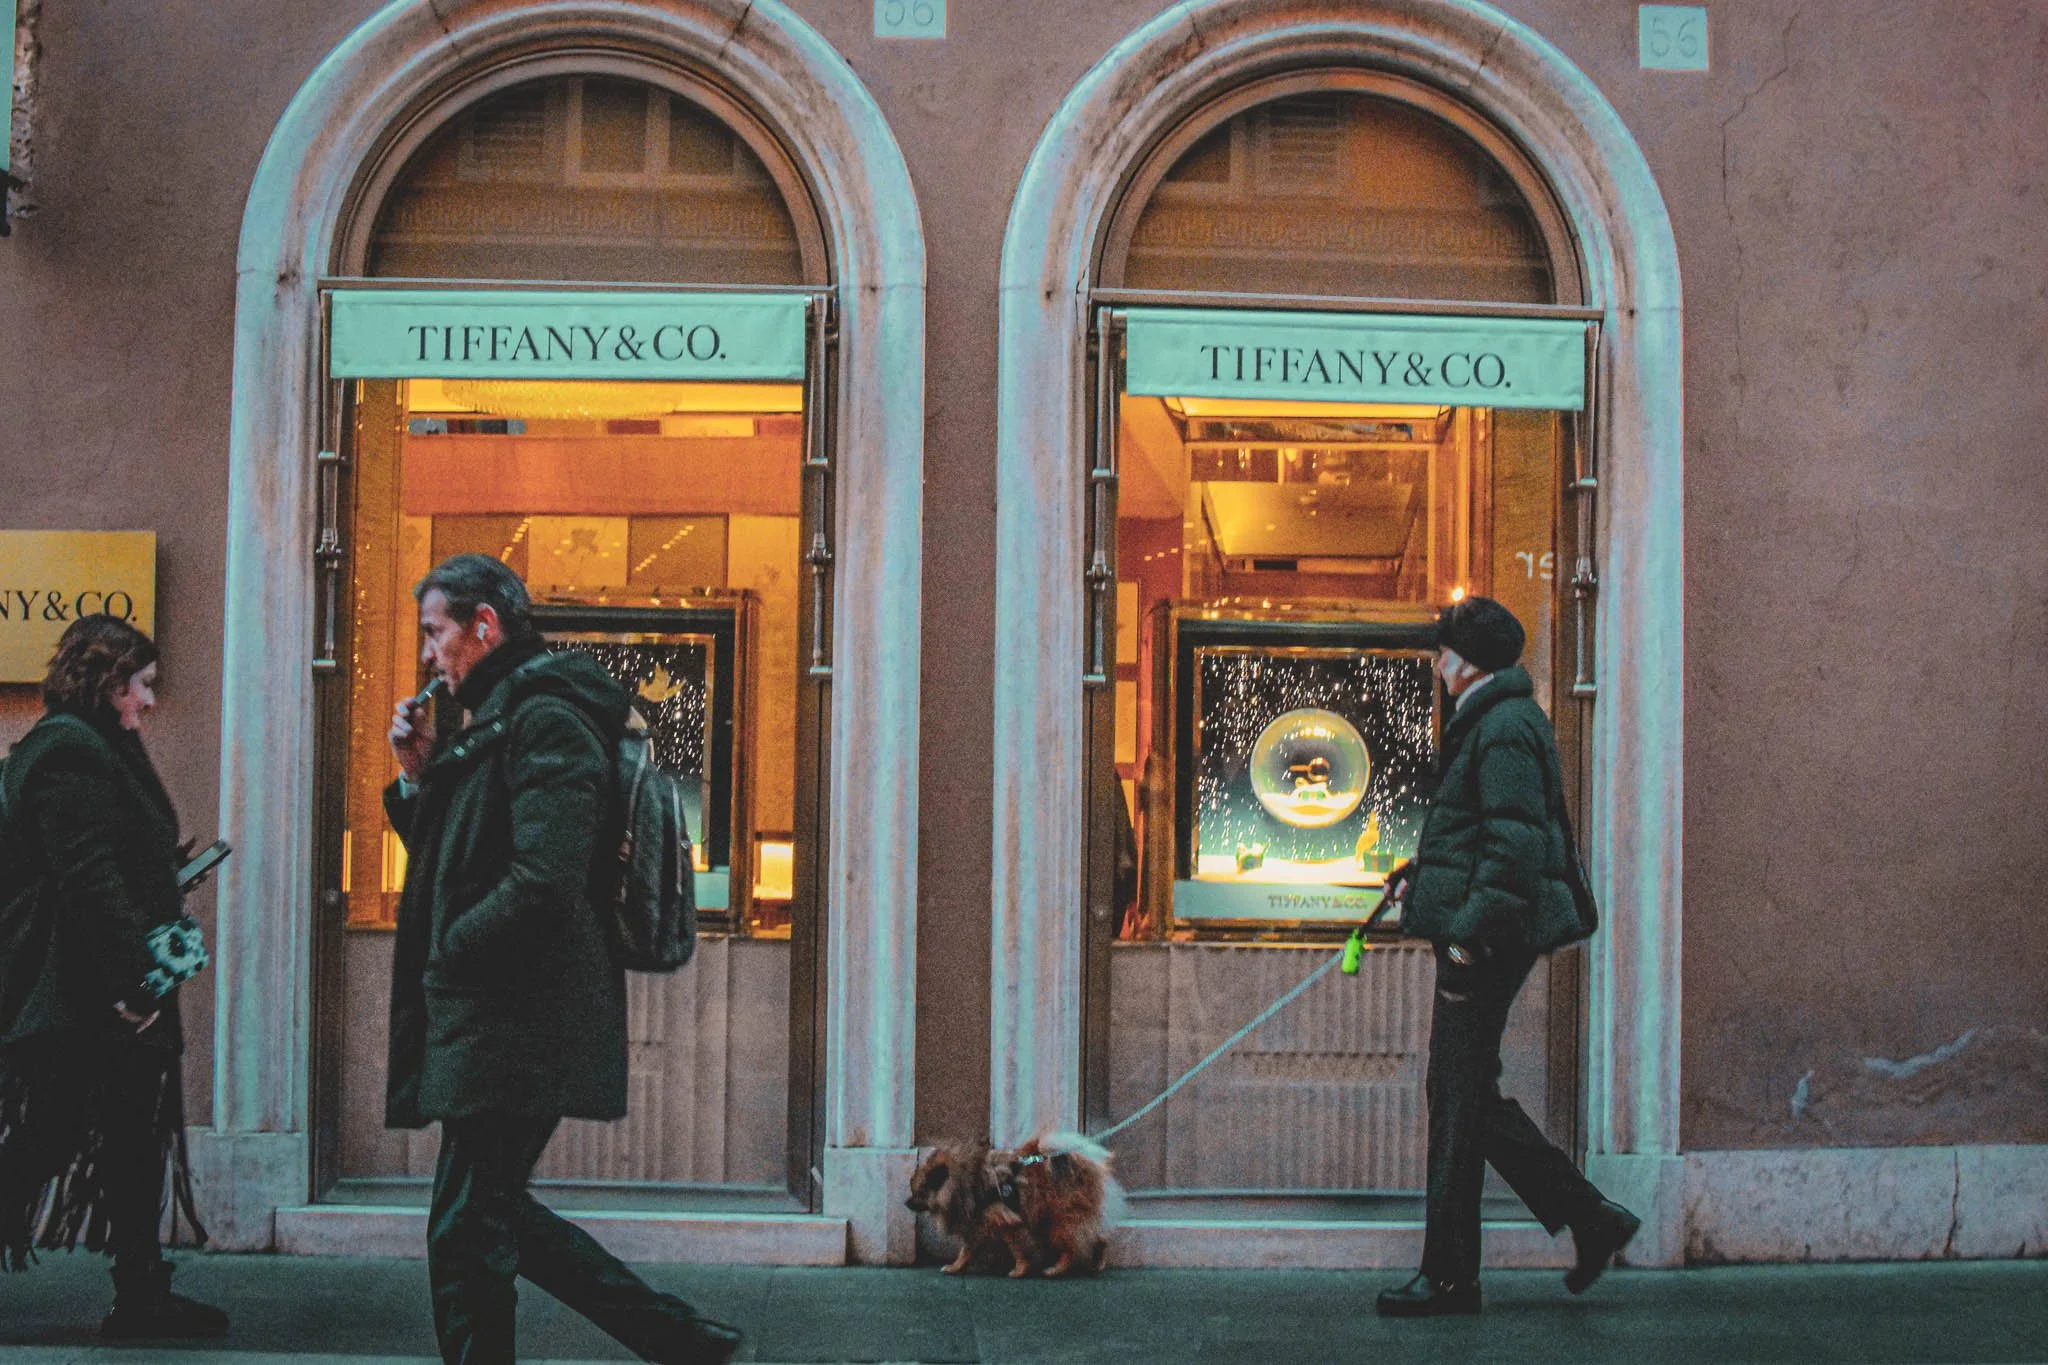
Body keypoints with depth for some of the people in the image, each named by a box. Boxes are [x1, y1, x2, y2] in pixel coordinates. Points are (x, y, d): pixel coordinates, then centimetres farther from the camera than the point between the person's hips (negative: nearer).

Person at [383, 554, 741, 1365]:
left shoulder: (544, 719, -14)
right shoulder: (500, 721, 19)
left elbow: (544, 881, -24)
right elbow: (460, 864, 23)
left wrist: (447, 954, -12)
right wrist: (420, 778, 10)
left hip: (514, 1026, -10)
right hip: (497, 1025, 10)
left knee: (466, 1236, -4)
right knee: (498, 1218, 15)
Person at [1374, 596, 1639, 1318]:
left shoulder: (1504, 729, -14)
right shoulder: (1495, 721, 18)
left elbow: (1516, 841, -22)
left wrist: (1473, 928, -23)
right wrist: (1421, 874, 17)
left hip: (1485, 942, -10)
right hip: (1483, 938, 10)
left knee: (1458, 1098, -4)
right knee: (1468, 1093, 14)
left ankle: (1448, 1277, 3)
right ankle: (1591, 1219, 17)